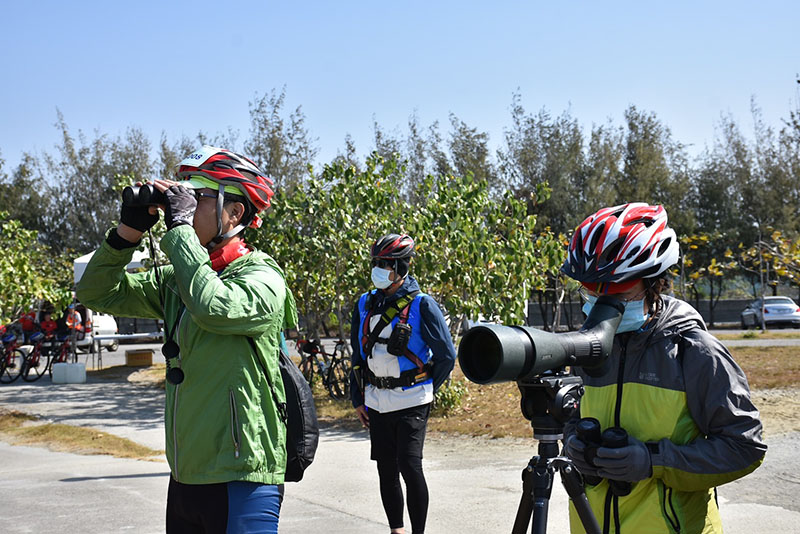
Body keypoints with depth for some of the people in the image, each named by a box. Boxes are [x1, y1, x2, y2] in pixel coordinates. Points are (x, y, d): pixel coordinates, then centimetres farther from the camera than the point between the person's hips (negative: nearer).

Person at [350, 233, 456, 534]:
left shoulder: (421, 305, -8)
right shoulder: (365, 304, 8)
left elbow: (447, 356, -4)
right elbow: (357, 355, 16)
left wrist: (427, 389, 2)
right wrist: (358, 399, 14)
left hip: (411, 402, -5)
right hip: (376, 402, 5)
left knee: (410, 467, -11)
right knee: (386, 470, 10)